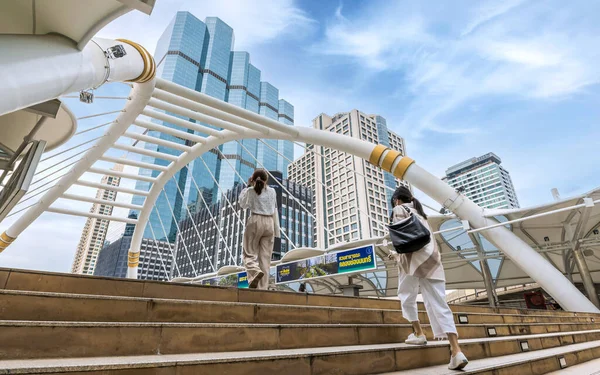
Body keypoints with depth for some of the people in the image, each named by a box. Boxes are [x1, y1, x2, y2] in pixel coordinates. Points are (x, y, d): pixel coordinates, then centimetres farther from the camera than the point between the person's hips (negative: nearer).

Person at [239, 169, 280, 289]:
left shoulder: (251, 190, 3)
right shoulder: (272, 191, 10)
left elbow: (243, 204, 20)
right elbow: (275, 211, 10)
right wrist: (276, 230, 13)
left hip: (255, 221, -2)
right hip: (269, 223, 2)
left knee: (250, 253, 5)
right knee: (265, 257, 1)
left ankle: (255, 271, -25)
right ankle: (262, 288, -3)